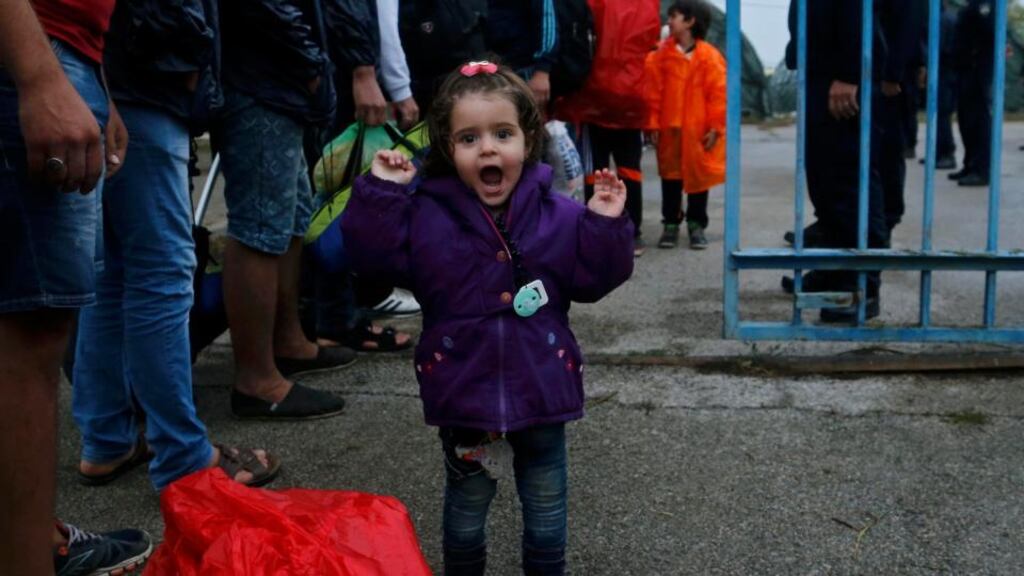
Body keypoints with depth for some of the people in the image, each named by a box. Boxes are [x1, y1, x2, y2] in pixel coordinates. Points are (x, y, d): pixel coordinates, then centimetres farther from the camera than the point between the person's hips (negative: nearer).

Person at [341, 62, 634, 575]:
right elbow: (377, 257, -13)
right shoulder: (427, 216, -7)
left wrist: (605, 226, -17)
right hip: (464, 393, -1)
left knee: (545, 504, 19)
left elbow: (592, 280, -4)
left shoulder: (557, 215, -5)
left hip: (540, 391, 1)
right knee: (467, 503, 19)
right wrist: (380, 193, -20)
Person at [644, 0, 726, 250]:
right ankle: (671, 223, 18)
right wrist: (653, 124, -5)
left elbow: (719, 94, -5)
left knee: (698, 175, 7)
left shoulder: (710, 56, -5)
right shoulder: (662, 55, 0)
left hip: (699, 130, -1)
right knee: (670, 175, 8)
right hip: (669, 129, 1)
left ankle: (696, 225, 19)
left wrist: (715, 127, -8)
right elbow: (654, 92, -1)